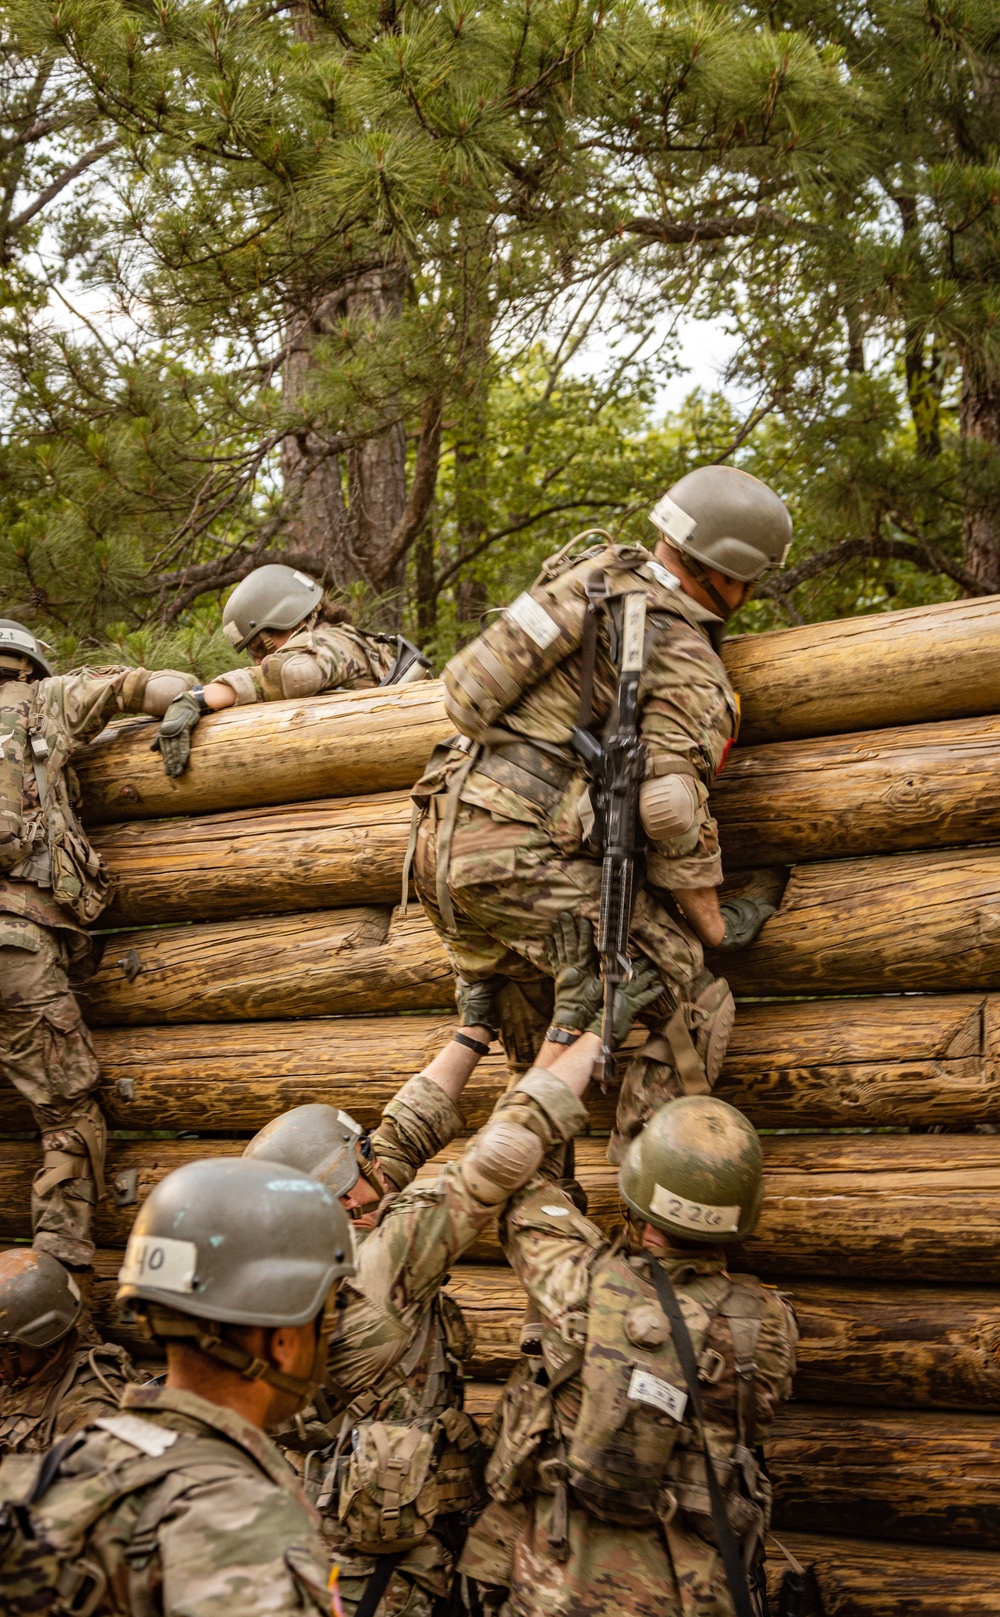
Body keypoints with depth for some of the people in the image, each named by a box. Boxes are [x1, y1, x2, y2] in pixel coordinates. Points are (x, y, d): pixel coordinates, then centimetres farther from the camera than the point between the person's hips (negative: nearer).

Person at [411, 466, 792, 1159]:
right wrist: (713, 922, -1)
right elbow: (672, 810, -14)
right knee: (687, 1001, -2)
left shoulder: (597, 567, 15)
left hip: (442, 838, 9)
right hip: (523, 859, -9)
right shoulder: (688, 667, -8)